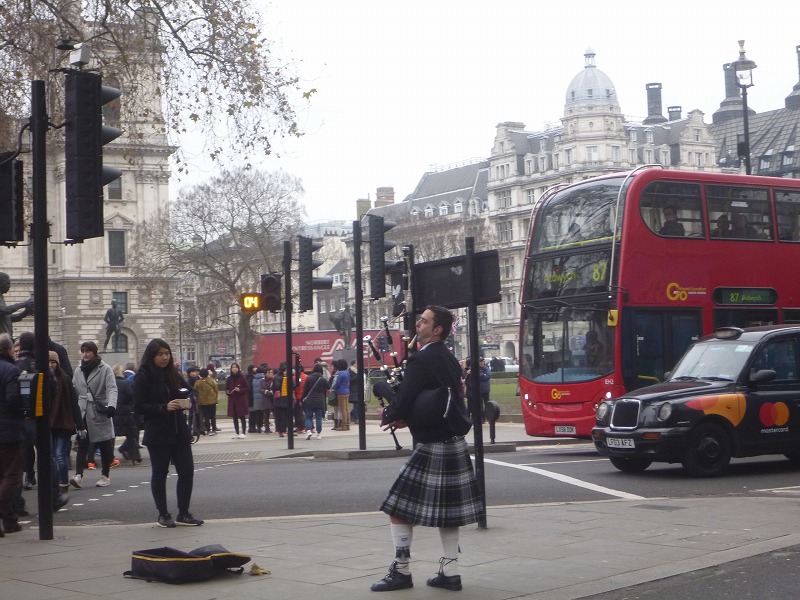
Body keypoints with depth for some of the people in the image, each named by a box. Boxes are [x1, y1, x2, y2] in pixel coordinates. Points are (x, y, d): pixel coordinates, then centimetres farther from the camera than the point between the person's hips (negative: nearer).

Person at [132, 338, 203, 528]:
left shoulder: (173, 375, 11)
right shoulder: (143, 378, -6)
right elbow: (138, 406, -11)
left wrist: (186, 402, -3)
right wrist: (164, 407, -21)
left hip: (179, 432, 6)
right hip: (158, 435, -5)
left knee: (187, 471, 2)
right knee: (159, 473, 4)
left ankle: (183, 514, 12)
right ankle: (163, 514, 15)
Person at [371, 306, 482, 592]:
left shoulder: (421, 360, -16)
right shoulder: (450, 359, 12)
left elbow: (403, 402, -21)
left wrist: (388, 415, 1)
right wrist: (406, 418, 13)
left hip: (432, 448, -9)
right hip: (455, 444, 9)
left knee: (399, 508, 0)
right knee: (447, 511, 13)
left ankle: (401, 571, 5)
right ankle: (450, 572, 15)